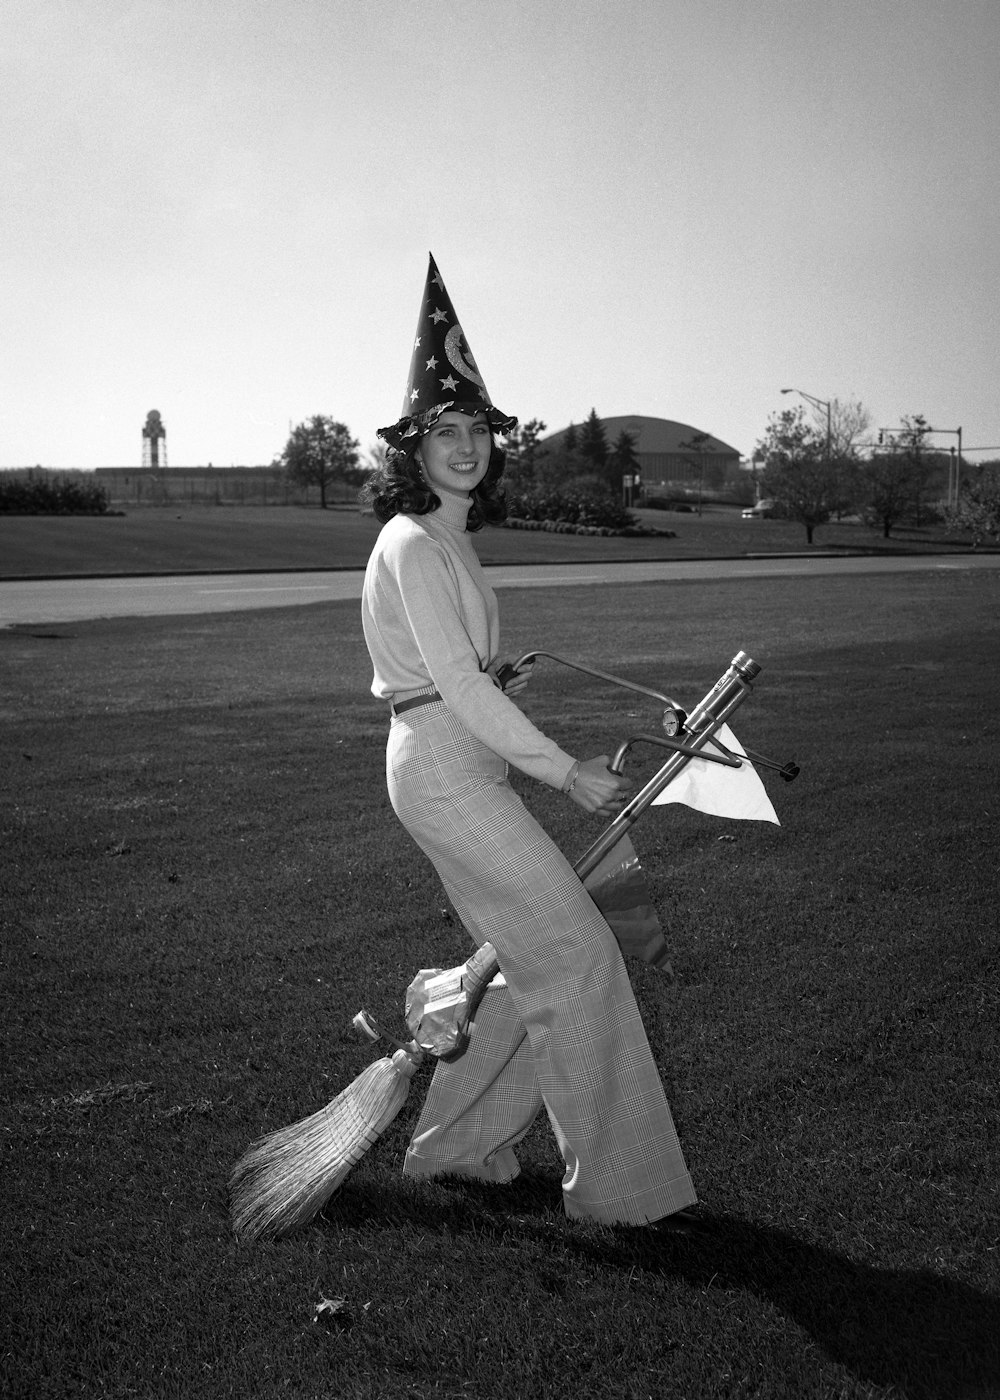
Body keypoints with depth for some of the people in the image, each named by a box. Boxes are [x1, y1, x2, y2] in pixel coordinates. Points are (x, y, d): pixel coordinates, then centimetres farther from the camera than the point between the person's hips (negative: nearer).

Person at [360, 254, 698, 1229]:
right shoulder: (412, 543, -15)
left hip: (465, 768, 10)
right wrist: (565, 771, -20)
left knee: (530, 966, 14)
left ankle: (454, 1143, 28)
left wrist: (494, 685, 10)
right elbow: (458, 685, -22)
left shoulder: (450, 542, 15)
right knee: (579, 954, -7)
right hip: (443, 772, -10)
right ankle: (618, 1184, 4)